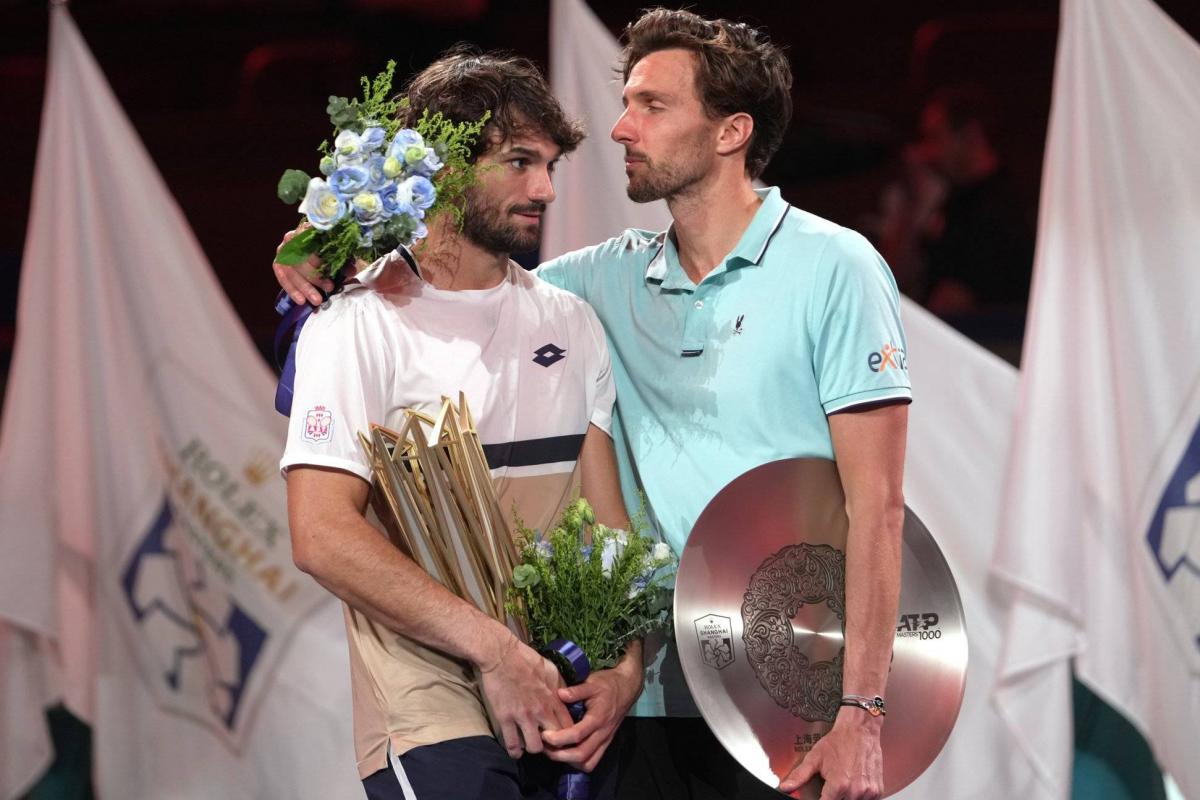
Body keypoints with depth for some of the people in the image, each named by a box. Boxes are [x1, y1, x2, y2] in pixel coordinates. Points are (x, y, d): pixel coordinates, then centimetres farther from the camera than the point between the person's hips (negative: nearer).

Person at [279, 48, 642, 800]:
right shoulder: (360, 324, -5)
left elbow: (606, 516, 11)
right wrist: (494, 649, -19)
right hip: (434, 703, -5)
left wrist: (625, 666, -6)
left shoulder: (570, 322, 13)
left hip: (568, 698, 5)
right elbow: (323, 537, -14)